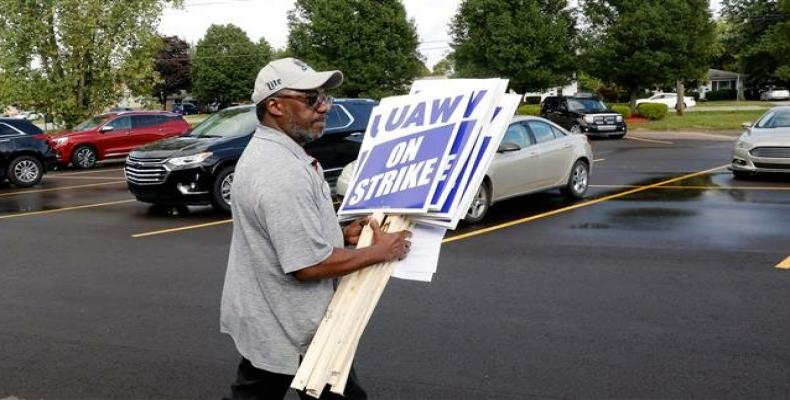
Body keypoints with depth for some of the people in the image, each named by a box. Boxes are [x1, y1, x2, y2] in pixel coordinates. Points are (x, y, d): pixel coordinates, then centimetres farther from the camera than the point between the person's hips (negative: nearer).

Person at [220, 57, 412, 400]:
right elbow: (310, 264, -27)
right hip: (288, 327, -10)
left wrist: (341, 235, 6)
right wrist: (380, 252, -15)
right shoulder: (282, 173, -26)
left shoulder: (264, 152, 9)